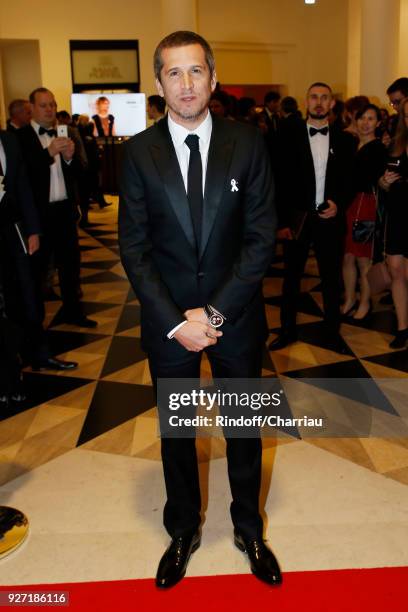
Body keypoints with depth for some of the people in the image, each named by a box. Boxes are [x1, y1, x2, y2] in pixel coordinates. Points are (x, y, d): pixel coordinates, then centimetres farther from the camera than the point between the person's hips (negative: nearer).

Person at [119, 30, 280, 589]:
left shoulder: (247, 143, -5)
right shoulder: (139, 152, -4)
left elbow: (261, 237, -8)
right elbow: (133, 247, -6)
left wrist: (214, 312, -15)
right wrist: (175, 322, -13)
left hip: (236, 315, 0)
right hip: (168, 321, 1)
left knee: (244, 427, 16)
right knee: (175, 431, 16)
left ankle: (248, 528, 40)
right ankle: (183, 531, 40)